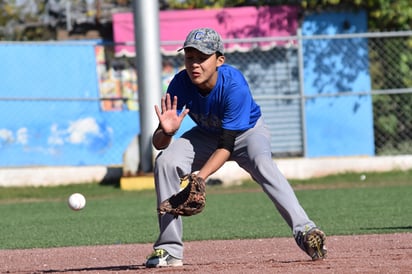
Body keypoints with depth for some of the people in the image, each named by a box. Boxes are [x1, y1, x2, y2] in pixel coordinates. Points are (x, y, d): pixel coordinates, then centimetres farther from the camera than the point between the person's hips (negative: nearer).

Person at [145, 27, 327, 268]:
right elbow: (158, 144, -25)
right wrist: (166, 132, -50)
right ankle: (169, 249, -13)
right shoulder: (181, 84, -26)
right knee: (165, 161, -20)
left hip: (247, 130, -4)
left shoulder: (234, 84, -35)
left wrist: (199, 178, -46)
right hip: (207, 135, 4)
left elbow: (227, 145, -33)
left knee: (262, 164, -35)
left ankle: (305, 232, -45)